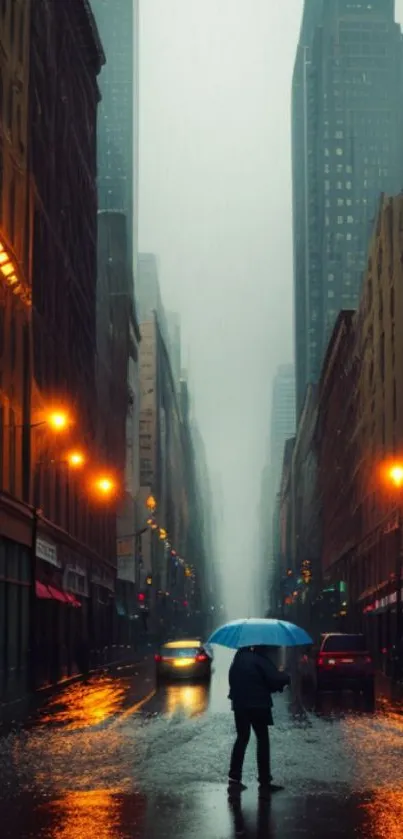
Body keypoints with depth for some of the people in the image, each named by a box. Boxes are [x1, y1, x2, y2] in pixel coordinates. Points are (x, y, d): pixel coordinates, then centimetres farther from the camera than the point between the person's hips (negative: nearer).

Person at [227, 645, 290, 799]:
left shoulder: (240, 655, 7)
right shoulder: (262, 658, -14)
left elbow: (232, 677, 13)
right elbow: (274, 679, -19)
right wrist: (286, 678, 0)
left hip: (239, 704, 6)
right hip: (258, 704, -6)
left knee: (242, 738, 14)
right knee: (263, 740, 3)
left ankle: (234, 780, 8)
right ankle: (264, 783, 2)